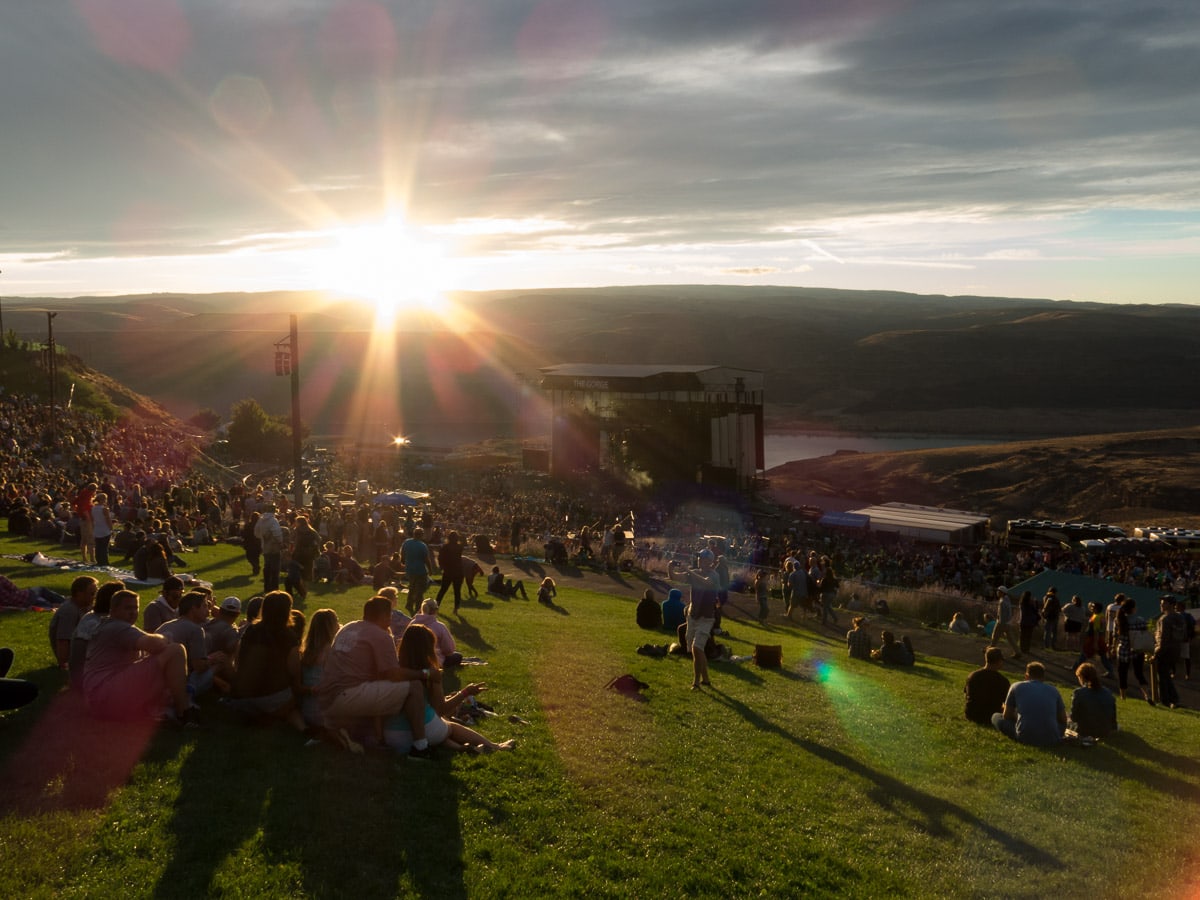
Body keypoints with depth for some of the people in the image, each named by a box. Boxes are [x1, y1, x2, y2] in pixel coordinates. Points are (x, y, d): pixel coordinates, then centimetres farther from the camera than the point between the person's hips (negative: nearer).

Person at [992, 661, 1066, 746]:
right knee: (1062, 724, 37)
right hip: (1051, 740, 3)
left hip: (1025, 737, -3)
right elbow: (1063, 720, 21)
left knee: (996, 717, 20)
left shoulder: (1017, 687, 10)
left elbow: (1007, 716, 16)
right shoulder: (1053, 690, 14)